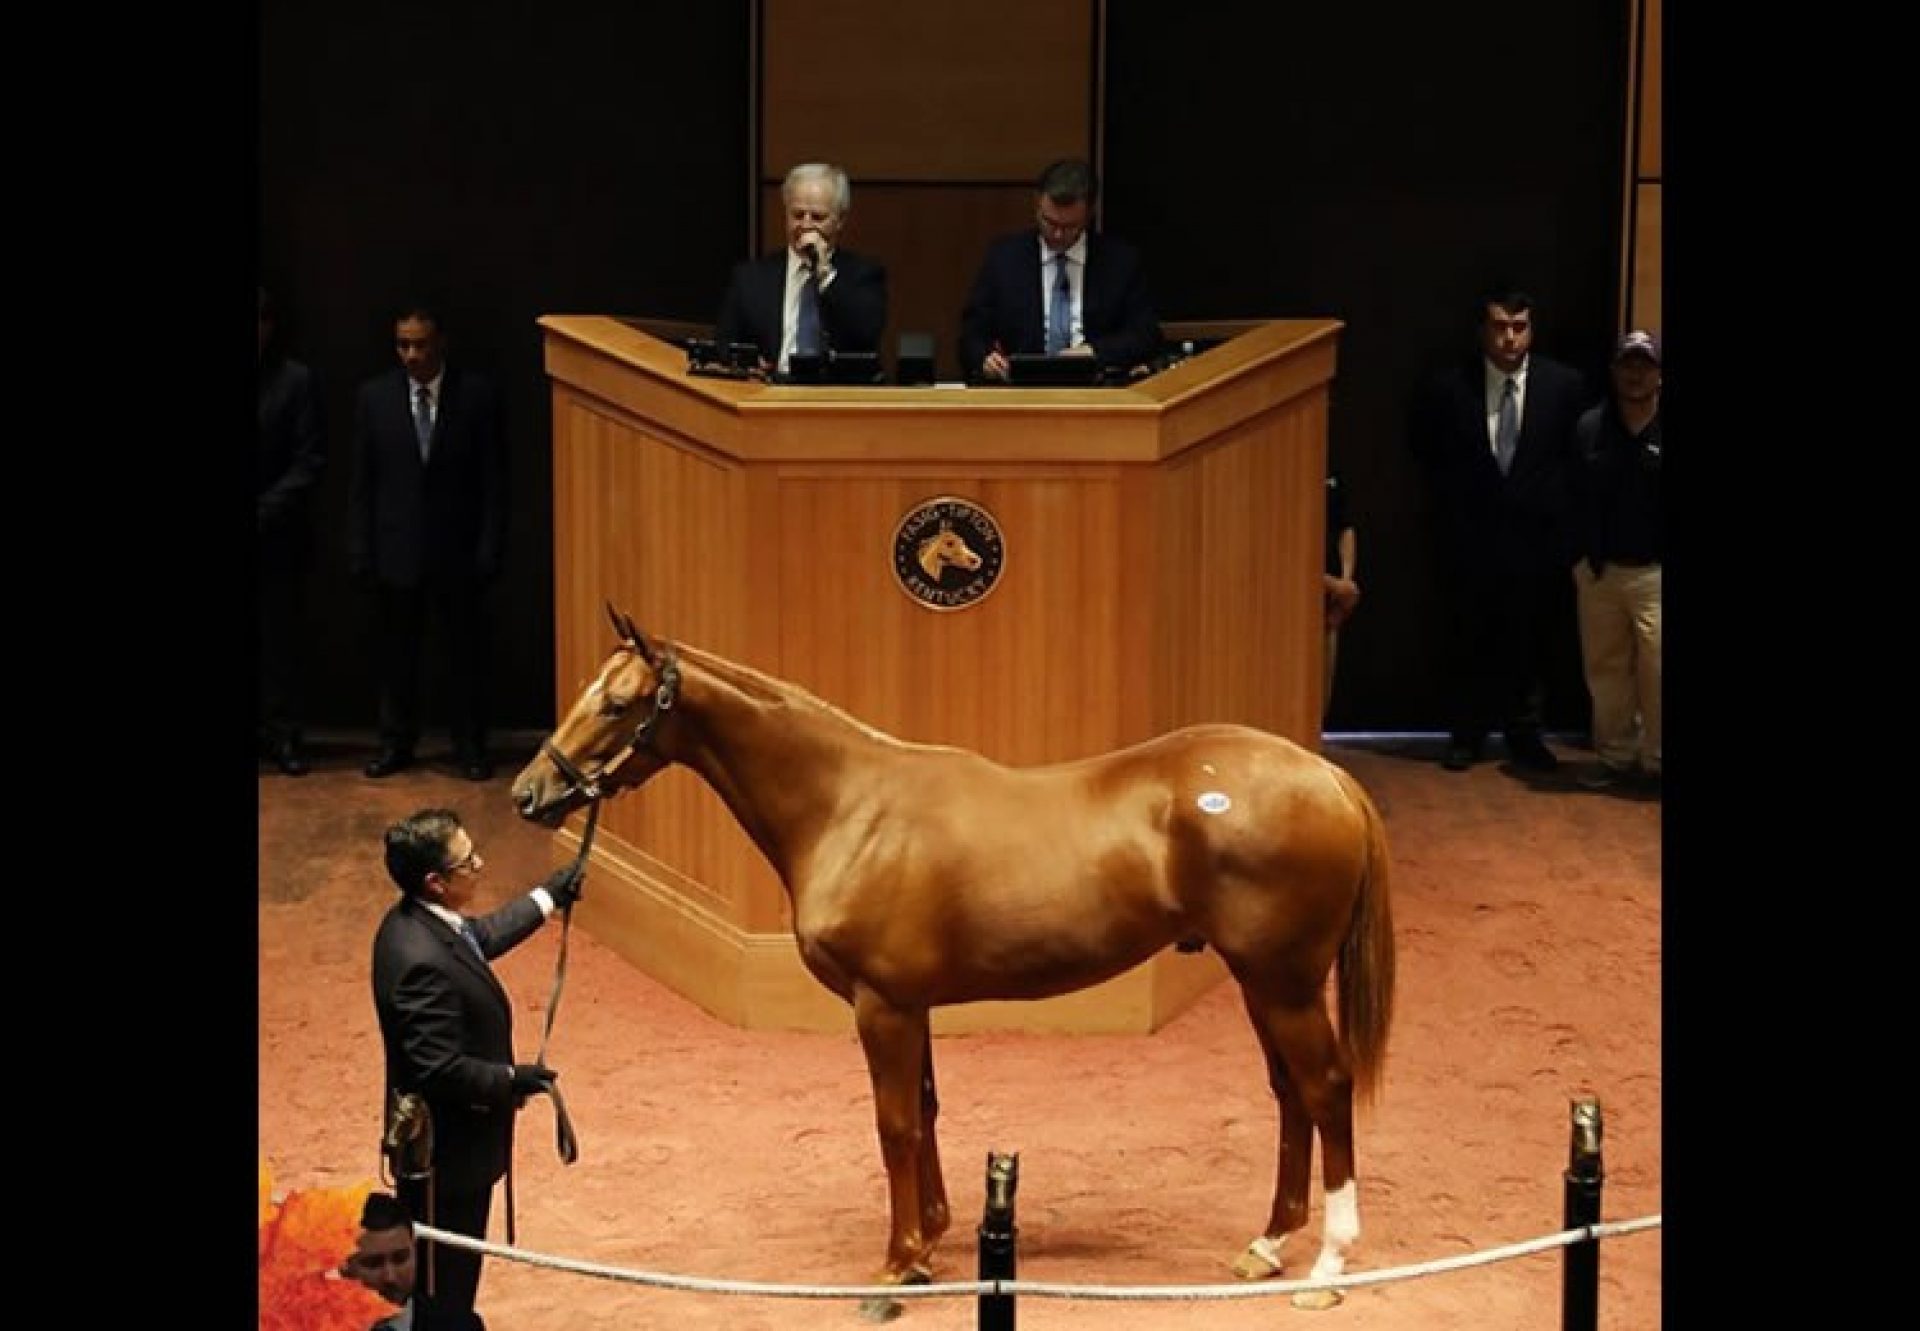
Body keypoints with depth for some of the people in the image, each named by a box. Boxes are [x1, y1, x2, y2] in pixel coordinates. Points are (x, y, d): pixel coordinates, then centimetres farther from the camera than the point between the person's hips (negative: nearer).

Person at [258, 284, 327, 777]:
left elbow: (311, 460, -3)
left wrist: (266, 512, -10)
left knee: (281, 638, 3)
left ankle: (282, 736, 9)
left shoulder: (295, 381, -1)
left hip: (278, 534, -1)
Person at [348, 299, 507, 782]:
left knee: (465, 653, 6)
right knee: (394, 655, 8)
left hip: (457, 552, -1)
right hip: (395, 551, 1)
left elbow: (494, 481, -2)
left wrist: (490, 550, -7)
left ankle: (470, 747, 18)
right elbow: (362, 482, 4)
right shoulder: (374, 397, 1)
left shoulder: (476, 394, -3)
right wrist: (359, 551, -2)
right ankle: (396, 744, 21)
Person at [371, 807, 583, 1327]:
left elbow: (484, 935, 21)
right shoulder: (421, 961, -33)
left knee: (453, 1281, 26)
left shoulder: (422, 921, -2)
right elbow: (439, 1068, -32)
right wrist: (511, 1080, -18)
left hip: (453, 1141, 10)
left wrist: (548, 896, 25)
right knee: (441, 1287, 7)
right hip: (442, 1154, -10)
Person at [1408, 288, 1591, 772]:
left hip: (1538, 537, 0)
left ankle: (1525, 733, 21)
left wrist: (1553, 505, 2)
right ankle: (1466, 734, 20)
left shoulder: (1564, 384, -5)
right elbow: (1427, 455, 8)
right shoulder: (1447, 389, -6)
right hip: (1471, 538, 0)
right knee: (1470, 642, 8)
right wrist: (1457, 503, 7)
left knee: (1533, 642, 8)